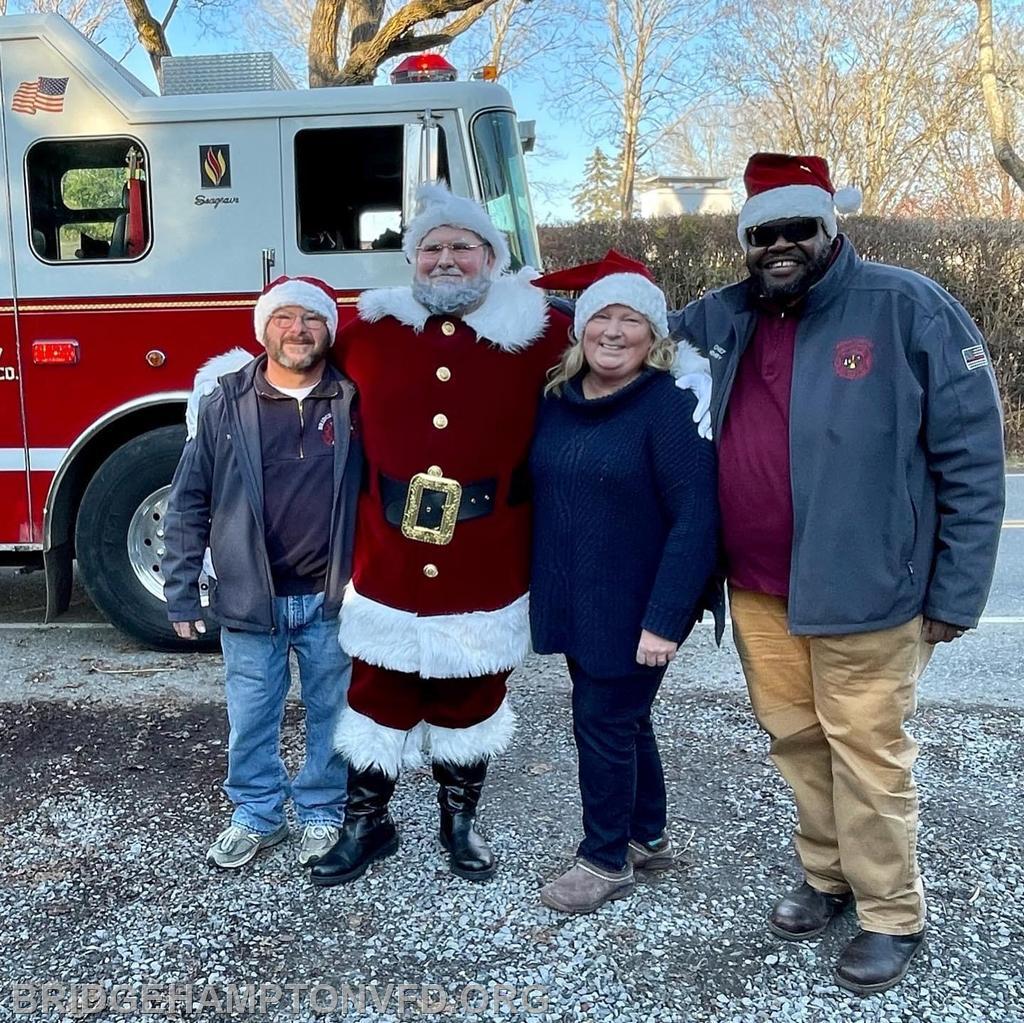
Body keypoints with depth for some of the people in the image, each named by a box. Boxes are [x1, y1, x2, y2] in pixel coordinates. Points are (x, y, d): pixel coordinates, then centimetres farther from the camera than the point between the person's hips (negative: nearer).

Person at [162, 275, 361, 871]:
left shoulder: (354, 403, -2)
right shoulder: (224, 403, -3)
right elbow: (189, 503, 1)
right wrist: (181, 593, 0)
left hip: (333, 598, 0)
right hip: (250, 598, 0)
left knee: (333, 713, 14)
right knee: (252, 716, 14)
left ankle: (324, 814, 35)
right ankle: (257, 815, 35)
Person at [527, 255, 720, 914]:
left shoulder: (670, 404, -15)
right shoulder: (559, 401, 5)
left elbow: (695, 519, -20)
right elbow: (543, 495, 13)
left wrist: (664, 618, -22)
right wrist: (544, 588, 9)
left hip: (637, 609, -6)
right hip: (574, 604, 7)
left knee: (603, 722, 2)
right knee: (623, 717, 19)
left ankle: (606, 860, 23)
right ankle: (648, 836, 39)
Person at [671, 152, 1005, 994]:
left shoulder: (908, 308, -8)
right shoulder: (722, 319, 7)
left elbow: (971, 459, -8)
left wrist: (956, 594, -9)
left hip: (862, 587, -5)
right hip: (756, 589, 5)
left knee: (865, 753, 5)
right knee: (796, 740, 17)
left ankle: (893, 917, 25)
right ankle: (830, 876, 38)